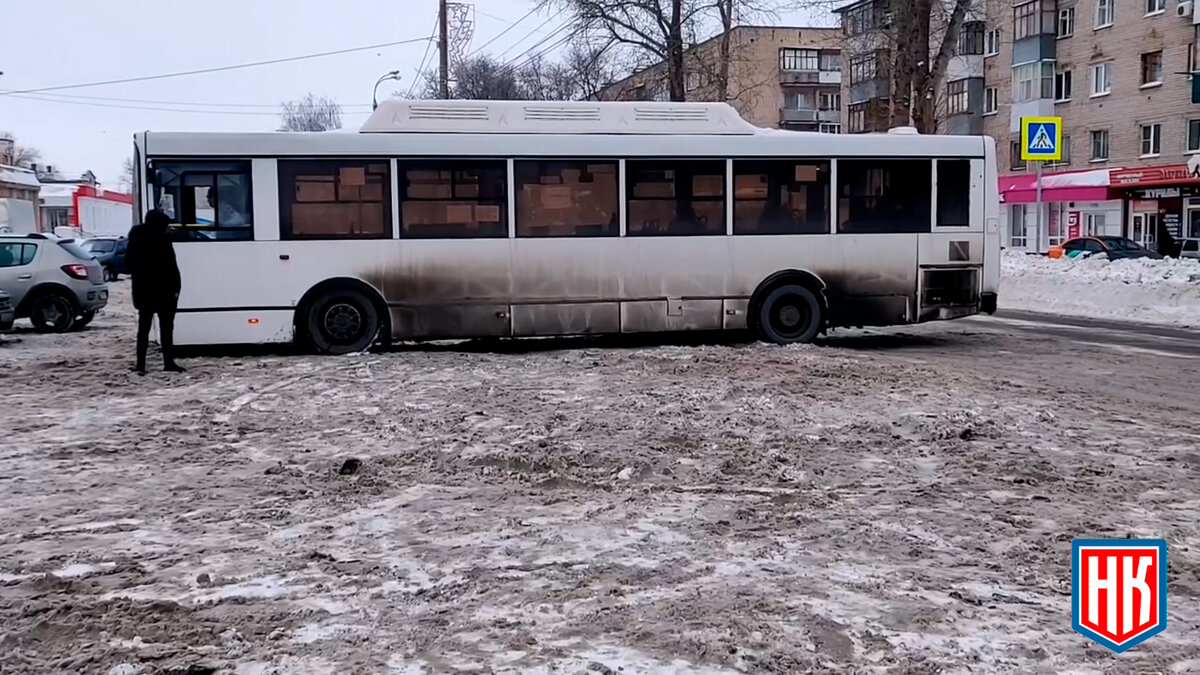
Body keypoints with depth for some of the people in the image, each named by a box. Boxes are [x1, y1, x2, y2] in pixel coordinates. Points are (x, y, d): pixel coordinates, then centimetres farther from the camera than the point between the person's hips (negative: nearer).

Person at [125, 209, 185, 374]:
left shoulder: (135, 239, 8)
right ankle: (168, 363, 3)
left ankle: (141, 365, 4)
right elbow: (170, 265, -16)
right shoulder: (161, 239, -13)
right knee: (166, 327, 2)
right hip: (162, 289, -6)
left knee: (143, 327, 8)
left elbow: (128, 263, 14)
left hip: (142, 290, 6)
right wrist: (175, 286, -11)